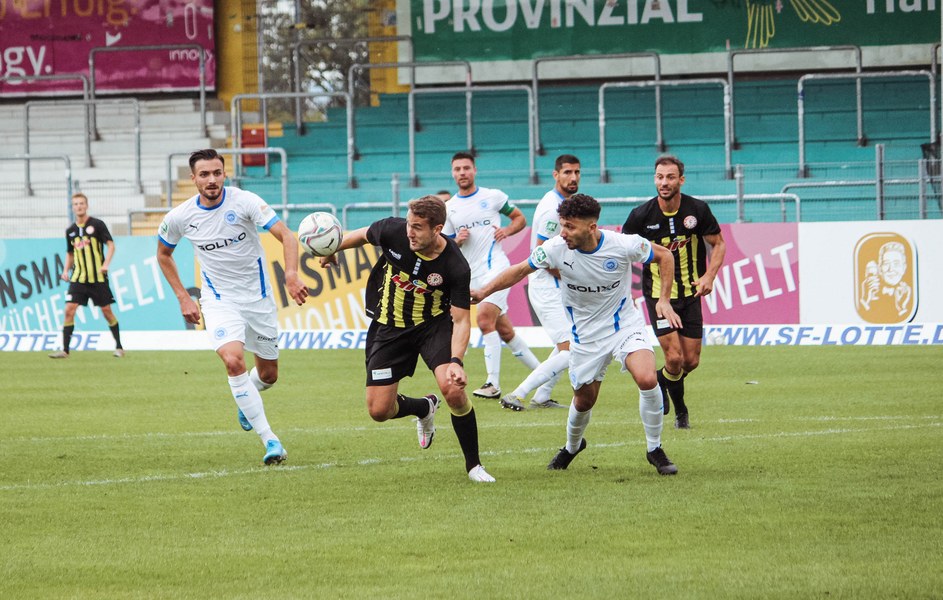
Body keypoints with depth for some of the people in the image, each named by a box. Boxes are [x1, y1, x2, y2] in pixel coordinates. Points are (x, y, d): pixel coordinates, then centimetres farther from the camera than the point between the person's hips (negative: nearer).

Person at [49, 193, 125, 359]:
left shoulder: (97, 224, -4)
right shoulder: (70, 230, 9)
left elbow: (111, 245, -6)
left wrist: (106, 264, -21)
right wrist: (66, 270, 6)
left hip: (98, 278, -3)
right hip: (78, 277, 3)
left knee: (107, 311, 1)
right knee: (69, 309, -10)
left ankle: (119, 347, 16)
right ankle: (65, 350, -8)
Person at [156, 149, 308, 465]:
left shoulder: (245, 202, -15)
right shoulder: (179, 218, -8)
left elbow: (285, 235, -22)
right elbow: (163, 254, 12)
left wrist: (291, 274, -39)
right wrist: (183, 297, 5)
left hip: (258, 296, 1)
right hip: (219, 300, -1)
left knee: (268, 375, 10)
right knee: (233, 360, -26)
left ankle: (245, 401, 49)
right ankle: (269, 440, -20)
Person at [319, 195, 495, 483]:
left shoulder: (456, 267, -25)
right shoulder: (394, 230, -20)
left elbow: (461, 319, -21)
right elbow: (362, 235, 3)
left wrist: (456, 361, -36)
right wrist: (332, 250, 20)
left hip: (434, 324, -3)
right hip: (389, 327, 3)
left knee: (453, 388, -27)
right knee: (379, 411, -2)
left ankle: (473, 465, -7)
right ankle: (424, 408, 35)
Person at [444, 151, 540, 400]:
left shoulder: (493, 196, 2)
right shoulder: (449, 208, 12)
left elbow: (520, 218, 12)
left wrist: (507, 231, -8)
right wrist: (457, 241, -6)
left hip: (496, 266, -5)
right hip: (473, 275, 5)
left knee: (485, 319, -22)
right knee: (504, 331, 8)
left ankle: (493, 384, -22)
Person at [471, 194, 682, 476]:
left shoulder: (624, 245, -22)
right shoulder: (556, 249, -18)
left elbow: (664, 255, -4)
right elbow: (519, 270, -2)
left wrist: (664, 300, -10)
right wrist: (483, 291, -12)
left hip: (625, 325, -2)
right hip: (586, 335, 2)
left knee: (647, 379, -26)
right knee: (584, 401, 10)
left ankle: (655, 450, -5)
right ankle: (572, 447, 45)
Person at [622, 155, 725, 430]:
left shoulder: (698, 210, -7)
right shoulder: (641, 215, -11)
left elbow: (718, 243, 5)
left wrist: (709, 276, -10)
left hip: (690, 294, 3)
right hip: (658, 294, -3)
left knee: (691, 361, 3)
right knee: (674, 358, -14)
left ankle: (660, 384, 35)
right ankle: (680, 410, 11)